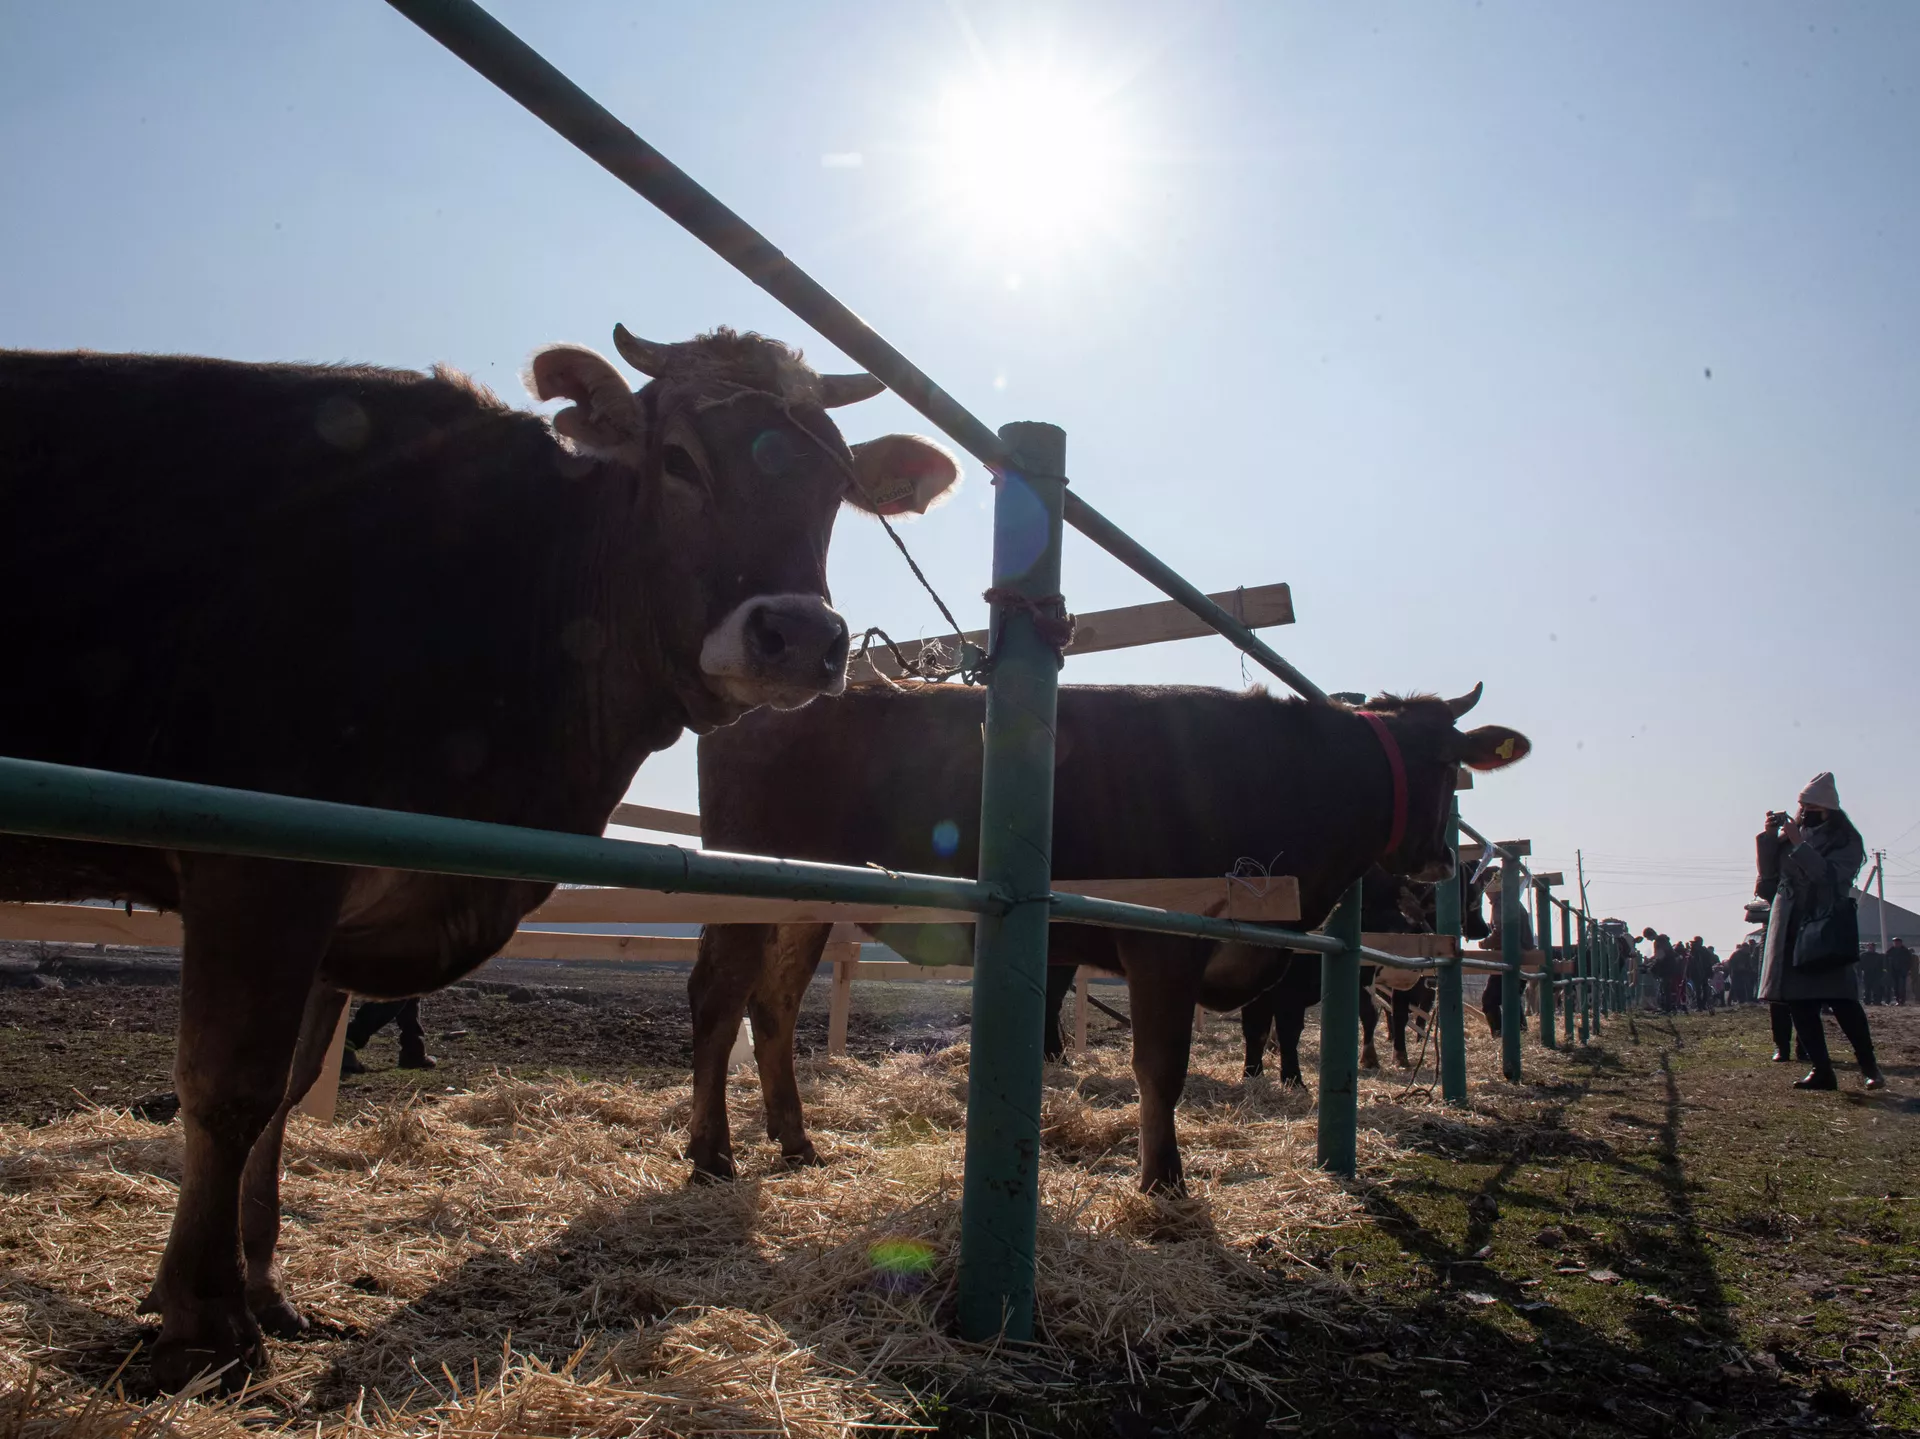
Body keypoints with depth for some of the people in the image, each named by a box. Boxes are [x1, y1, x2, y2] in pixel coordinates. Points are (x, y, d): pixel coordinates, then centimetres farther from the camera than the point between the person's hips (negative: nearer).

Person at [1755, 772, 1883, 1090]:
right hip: (1790, 930, 5)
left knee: (1841, 1000, -12)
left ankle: (1869, 1067, 0)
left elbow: (1830, 875, -15)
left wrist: (1798, 844, -18)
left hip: (1827, 931, -5)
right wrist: (1769, 836, -4)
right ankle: (1821, 1070, 4)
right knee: (1799, 1003, 1)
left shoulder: (1846, 841, 1)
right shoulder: (1791, 834, 14)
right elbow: (1769, 872, 8)